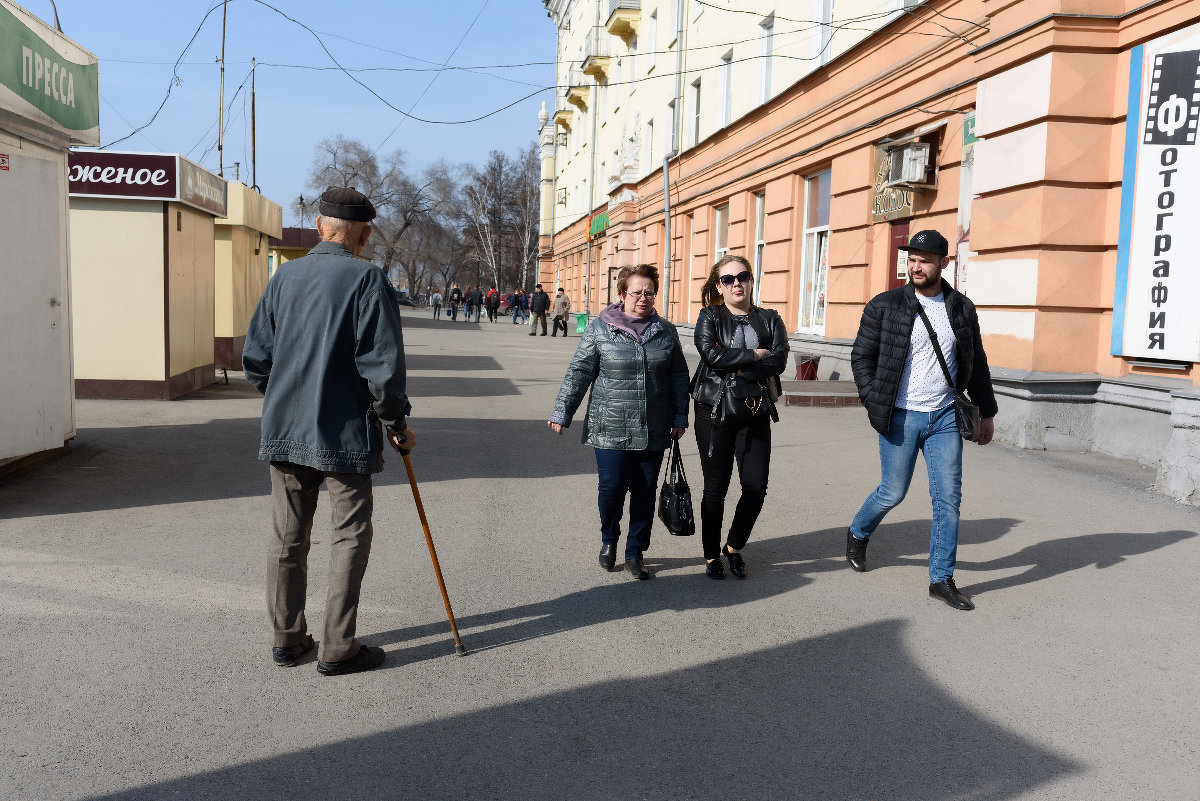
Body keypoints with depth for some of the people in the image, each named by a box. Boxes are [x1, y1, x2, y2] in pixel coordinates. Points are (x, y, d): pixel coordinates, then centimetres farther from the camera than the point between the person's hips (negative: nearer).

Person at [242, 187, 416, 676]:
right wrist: (396, 423, -5)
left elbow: (254, 359, 7)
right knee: (350, 538, 6)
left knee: (287, 538, 13)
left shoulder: (284, 277, 4)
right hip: (345, 433, -5)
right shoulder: (367, 279, -11)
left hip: (283, 430, 5)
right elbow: (382, 363, -17)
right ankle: (337, 649, 10)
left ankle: (286, 640, 24)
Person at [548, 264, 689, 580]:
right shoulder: (600, 328, -1)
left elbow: (679, 377, 13)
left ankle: (635, 553, 22)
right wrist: (561, 412, -3)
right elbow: (579, 373, 0)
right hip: (610, 429, -2)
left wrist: (680, 418, 9)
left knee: (645, 492, 6)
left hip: (652, 432, 3)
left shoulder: (665, 331, 7)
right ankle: (609, 540, 24)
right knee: (611, 487, -4)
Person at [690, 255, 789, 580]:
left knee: (756, 486, -4)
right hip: (714, 410, -2)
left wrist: (736, 368, -14)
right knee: (716, 486, 3)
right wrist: (754, 355, -10)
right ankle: (711, 555, 20)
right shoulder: (710, 316, 3)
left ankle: (735, 547, 21)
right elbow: (711, 354, -15)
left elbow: (779, 361, -6)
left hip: (755, 411, 2)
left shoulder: (769, 319, 9)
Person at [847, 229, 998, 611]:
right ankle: (858, 534, 36)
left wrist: (986, 411, 15)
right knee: (892, 493, 5)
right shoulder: (885, 306, -4)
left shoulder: (962, 308, 6)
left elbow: (976, 362, 14)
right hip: (901, 418, -3)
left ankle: (942, 579, 12)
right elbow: (861, 355, -1)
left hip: (945, 417, 3)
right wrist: (875, 404, -9)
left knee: (949, 497, 1)